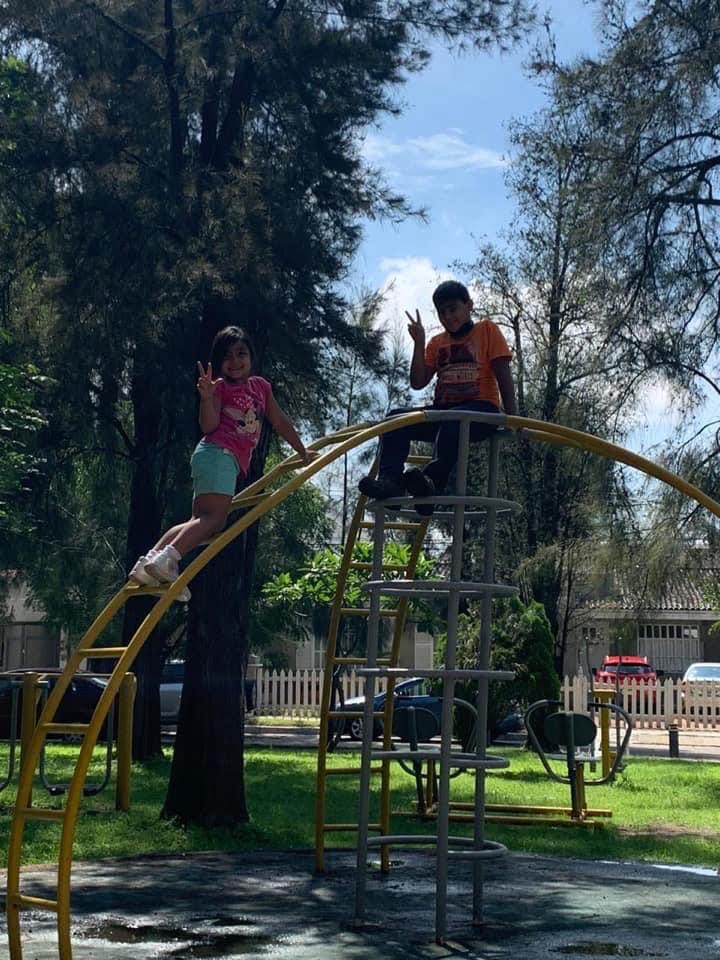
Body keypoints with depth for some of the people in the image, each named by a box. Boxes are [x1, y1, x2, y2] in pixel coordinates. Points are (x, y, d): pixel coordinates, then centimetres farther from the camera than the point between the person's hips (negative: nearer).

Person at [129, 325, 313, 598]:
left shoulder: (261, 386, 22)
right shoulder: (221, 387, 2)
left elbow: (281, 423, 29)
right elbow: (209, 427, -9)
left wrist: (303, 452, 30)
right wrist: (207, 398, -25)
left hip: (232, 461, 8)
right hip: (217, 452, -8)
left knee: (200, 523, 1)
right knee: (214, 517, -24)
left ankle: (151, 560, -3)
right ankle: (167, 559, -35)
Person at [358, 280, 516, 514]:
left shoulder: (487, 330, 7)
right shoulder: (437, 343, 20)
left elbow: (504, 375, 0)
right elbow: (418, 383, 8)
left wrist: (511, 417, -10)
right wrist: (419, 343, 0)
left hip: (481, 410, -5)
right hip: (443, 410, 5)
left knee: (452, 421, -40)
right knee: (395, 418, -18)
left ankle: (433, 482, -59)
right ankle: (389, 480, -35)